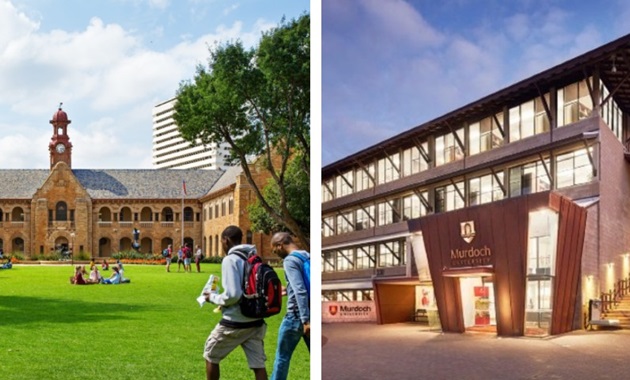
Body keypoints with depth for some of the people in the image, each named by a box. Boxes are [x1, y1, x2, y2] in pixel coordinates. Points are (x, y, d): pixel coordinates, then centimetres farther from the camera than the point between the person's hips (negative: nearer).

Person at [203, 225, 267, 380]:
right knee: (258, 364, 6)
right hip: (256, 322, 6)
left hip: (235, 323, -6)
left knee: (211, 355, 15)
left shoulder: (230, 259, -14)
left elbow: (232, 295, -22)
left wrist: (213, 297, -4)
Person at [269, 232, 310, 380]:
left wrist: (305, 320, -25)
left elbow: (300, 291, -22)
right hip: (311, 316, 7)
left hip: (296, 316, -7)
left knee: (282, 356, 8)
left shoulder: (290, 260, -12)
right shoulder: (309, 257, 11)